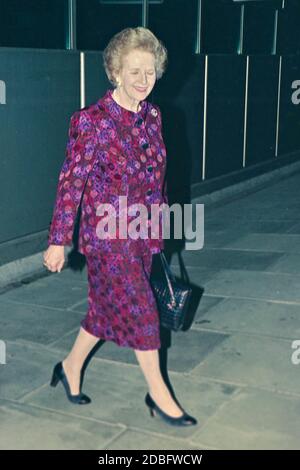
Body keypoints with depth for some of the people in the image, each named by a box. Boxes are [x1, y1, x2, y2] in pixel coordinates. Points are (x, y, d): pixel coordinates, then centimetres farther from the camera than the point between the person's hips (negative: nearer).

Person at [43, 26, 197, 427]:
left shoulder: (152, 116, 4)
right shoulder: (91, 120, -14)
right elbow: (72, 182, -12)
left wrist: (159, 226, 18)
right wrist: (58, 241, -10)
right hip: (107, 234, -6)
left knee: (107, 307, 17)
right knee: (140, 312, 0)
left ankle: (71, 367, 39)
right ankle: (159, 395, 17)